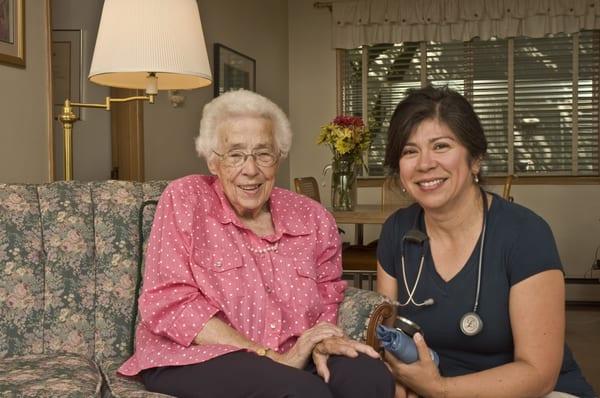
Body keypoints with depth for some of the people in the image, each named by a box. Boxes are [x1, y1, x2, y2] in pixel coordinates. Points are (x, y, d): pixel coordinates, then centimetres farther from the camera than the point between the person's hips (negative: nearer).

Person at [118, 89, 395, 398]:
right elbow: (169, 304, -14)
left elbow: (325, 299, 16)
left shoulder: (312, 218, 4)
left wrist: (322, 340, -10)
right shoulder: (185, 200, -6)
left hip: (288, 357, 5)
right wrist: (274, 358, -18)